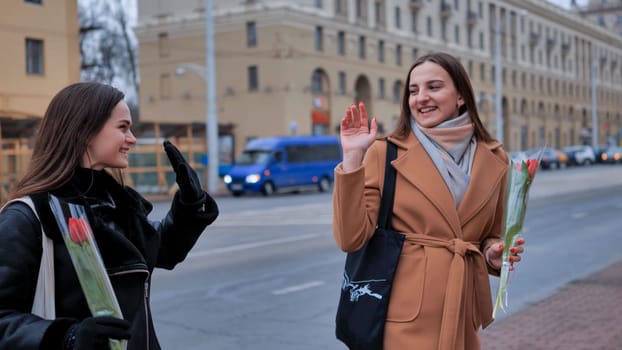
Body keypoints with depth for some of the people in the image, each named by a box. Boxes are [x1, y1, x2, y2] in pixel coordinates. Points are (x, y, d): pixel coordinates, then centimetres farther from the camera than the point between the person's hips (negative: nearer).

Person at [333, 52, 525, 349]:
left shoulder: (493, 159, 5)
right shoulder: (385, 153, -6)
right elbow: (351, 238, -13)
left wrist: (493, 254, -5)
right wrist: (352, 159, -18)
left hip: (463, 308, 4)